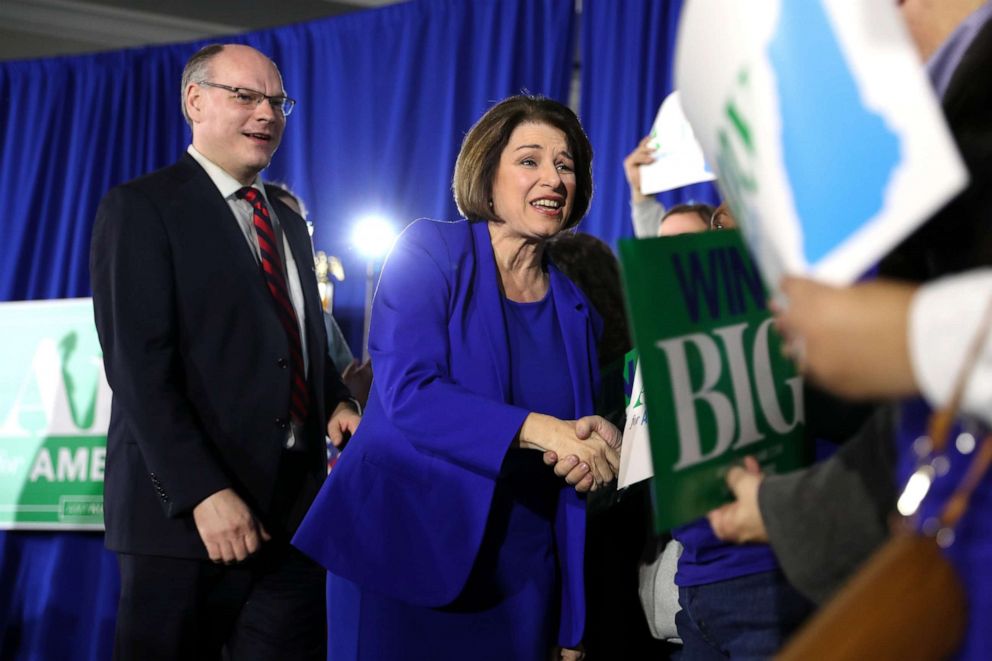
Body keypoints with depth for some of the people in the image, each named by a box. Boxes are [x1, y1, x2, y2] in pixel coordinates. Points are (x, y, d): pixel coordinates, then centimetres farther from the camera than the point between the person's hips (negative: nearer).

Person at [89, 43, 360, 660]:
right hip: (187, 512, -6)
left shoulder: (290, 223, 20)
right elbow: (139, 366, -14)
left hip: (295, 509, 7)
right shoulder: (140, 207, -4)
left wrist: (337, 404, 3)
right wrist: (203, 492, -22)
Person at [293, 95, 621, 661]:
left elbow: (581, 440, 14)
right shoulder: (430, 253, -4)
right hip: (404, 550, -4)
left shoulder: (576, 310, 9)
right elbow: (406, 392, -17)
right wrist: (538, 429, -25)